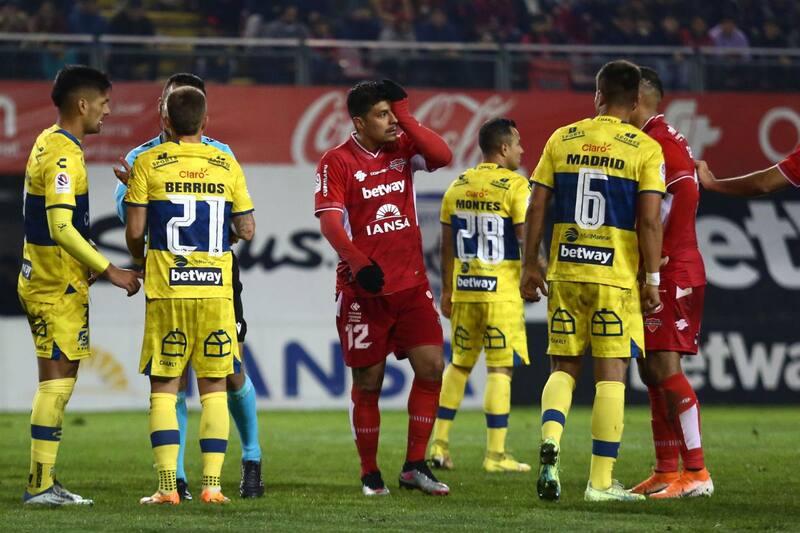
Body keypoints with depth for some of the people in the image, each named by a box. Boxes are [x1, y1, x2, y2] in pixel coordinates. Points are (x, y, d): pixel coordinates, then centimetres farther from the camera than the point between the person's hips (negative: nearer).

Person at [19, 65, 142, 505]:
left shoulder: (50, 144, 14)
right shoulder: (64, 154, -17)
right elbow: (62, 228, -25)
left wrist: (88, 267, 22)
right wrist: (108, 271, -20)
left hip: (43, 281, 10)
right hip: (58, 287, -10)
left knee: (57, 382, 11)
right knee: (57, 382, -7)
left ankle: (44, 483, 12)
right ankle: (40, 485, -7)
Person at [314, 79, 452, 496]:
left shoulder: (402, 147, 7)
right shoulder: (337, 162, -7)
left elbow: (442, 156, -10)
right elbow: (329, 220, -16)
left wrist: (405, 117, -10)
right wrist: (357, 261, -31)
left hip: (411, 285, 4)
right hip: (362, 290, -4)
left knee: (431, 367, -7)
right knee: (367, 381, 3)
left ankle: (415, 466, 2)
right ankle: (369, 474, 14)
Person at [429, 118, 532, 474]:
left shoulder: (457, 186, 8)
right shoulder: (515, 186, -10)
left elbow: (447, 245, 12)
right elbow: (526, 240, -14)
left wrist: (446, 290, 20)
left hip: (463, 289, 6)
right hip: (501, 291, -6)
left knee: (459, 364, 17)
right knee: (501, 368, -2)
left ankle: (440, 445, 17)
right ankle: (495, 454, -2)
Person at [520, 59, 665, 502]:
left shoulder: (562, 139, 5)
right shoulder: (645, 149, -4)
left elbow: (536, 208, 5)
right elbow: (649, 220, -10)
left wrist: (530, 265, 12)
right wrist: (652, 278, -4)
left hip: (564, 272, 3)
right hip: (616, 277, -3)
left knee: (564, 366, 13)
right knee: (611, 374, 2)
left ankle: (550, 440, -14)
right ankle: (600, 481, 1)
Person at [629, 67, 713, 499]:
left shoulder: (660, 141, -12)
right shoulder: (646, 141, 20)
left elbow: (685, 194, -22)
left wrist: (662, 258, -22)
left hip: (673, 274, -11)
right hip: (653, 276, 11)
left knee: (665, 366, -13)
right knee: (651, 370, 10)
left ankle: (696, 474, -14)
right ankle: (666, 472, 13)